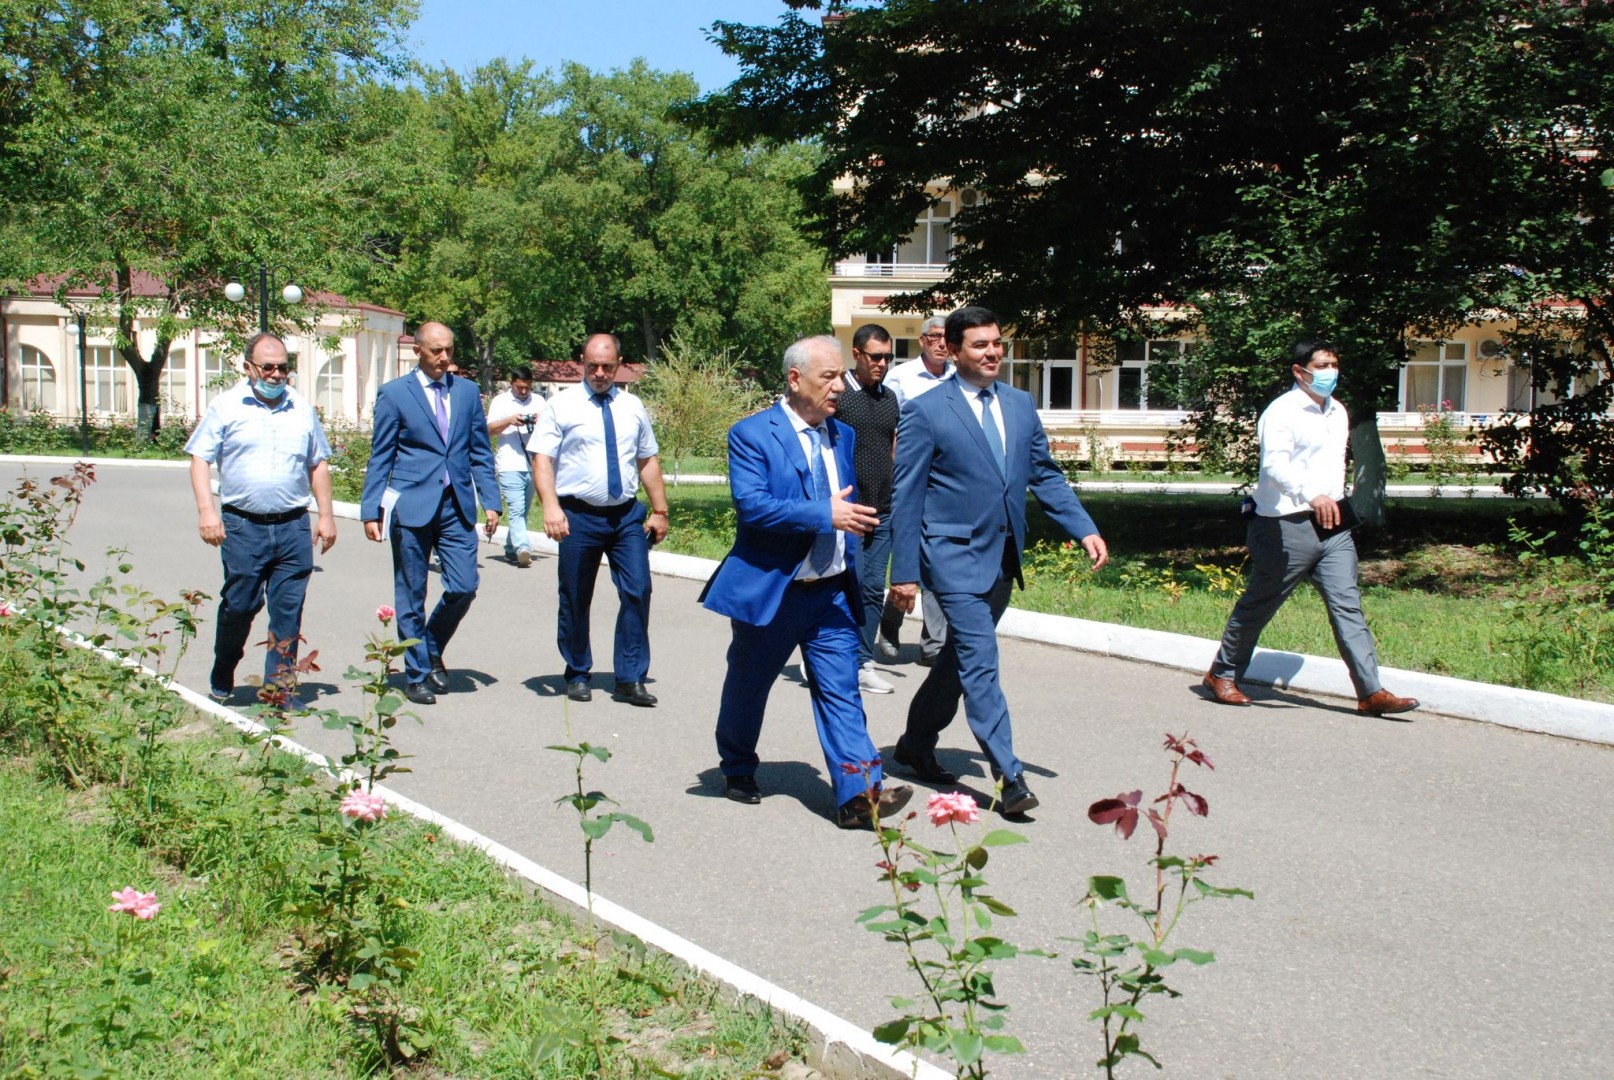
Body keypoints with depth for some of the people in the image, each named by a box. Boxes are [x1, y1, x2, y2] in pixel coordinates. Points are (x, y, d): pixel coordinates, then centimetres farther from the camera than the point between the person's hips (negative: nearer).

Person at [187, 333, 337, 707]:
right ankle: (221, 682, 24)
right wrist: (206, 511, -11)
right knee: (238, 606, 4)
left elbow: (318, 465, 18)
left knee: (288, 610, 1)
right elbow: (200, 459, 0)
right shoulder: (226, 406, 2)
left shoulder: (302, 408, 12)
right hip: (242, 526, -2)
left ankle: (281, 687, 9)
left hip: (293, 526, 2)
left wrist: (326, 515, 12)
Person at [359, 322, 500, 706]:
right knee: (411, 596, 4)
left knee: (463, 588, -3)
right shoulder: (394, 393, 1)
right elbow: (380, 458, 2)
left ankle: (432, 650, 24)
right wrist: (371, 510, -3)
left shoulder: (467, 391, 10)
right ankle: (416, 675, 16)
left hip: (457, 505, 3)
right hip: (411, 505, -3)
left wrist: (490, 501, 4)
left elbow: (481, 453, 13)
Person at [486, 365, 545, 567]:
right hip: (510, 466, -4)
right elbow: (490, 429, 0)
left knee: (522, 511, 9)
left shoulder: (539, 402, 16)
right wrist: (509, 420, -17)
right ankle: (522, 548, -27)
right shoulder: (500, 401, 7)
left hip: (533, 465, 4)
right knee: (516, 510, -15)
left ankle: (511, 549, 18)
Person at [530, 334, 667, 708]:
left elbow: (648, 460, 16)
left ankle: (630, 680, 2)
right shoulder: (562, 404, 1)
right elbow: (542, 457, -6)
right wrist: (550, 505, -20)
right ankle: (577, 675, 22)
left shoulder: (632, 407, 12)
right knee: (575, 599, 6)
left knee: (637, 592, -6)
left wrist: (659, 510, 10)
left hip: (627, 514, 3)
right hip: (579, 515, -3)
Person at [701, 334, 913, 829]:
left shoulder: (843, 436, 9)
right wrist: (825, 515, -27)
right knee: (748, 686, 14)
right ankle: (737, 770, 35)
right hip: (770, 590, -4)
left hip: (832, 593, 5)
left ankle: (859, 793, -9)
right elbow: (751, 505, -24)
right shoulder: (752, 434, -11)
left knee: (841, 690, -4)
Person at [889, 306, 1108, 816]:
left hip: (1002, 558, 7)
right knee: (979, 662, -11)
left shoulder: (1020, 405, 9)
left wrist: (1085, 530, 0)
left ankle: (916, 744, 34)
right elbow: (907, 497, -7)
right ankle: (1009, 776, -9)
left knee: (960, 656, 17)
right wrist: (905, 572, -10)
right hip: (956, 557, -7)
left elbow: (1045, 474, 13)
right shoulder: (925, 412, -8)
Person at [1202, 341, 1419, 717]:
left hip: (1333, 526, 7)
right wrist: (1311, 494, -43)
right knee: (1259, 605, 6)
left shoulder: (1338, 412, 15)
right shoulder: (1282, 412, -13)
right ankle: (1222, 674, 23)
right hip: (1287, 526, -7)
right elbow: (1274, 463, -29)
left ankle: (1371, 692, -5)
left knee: (1347, 605, -2)